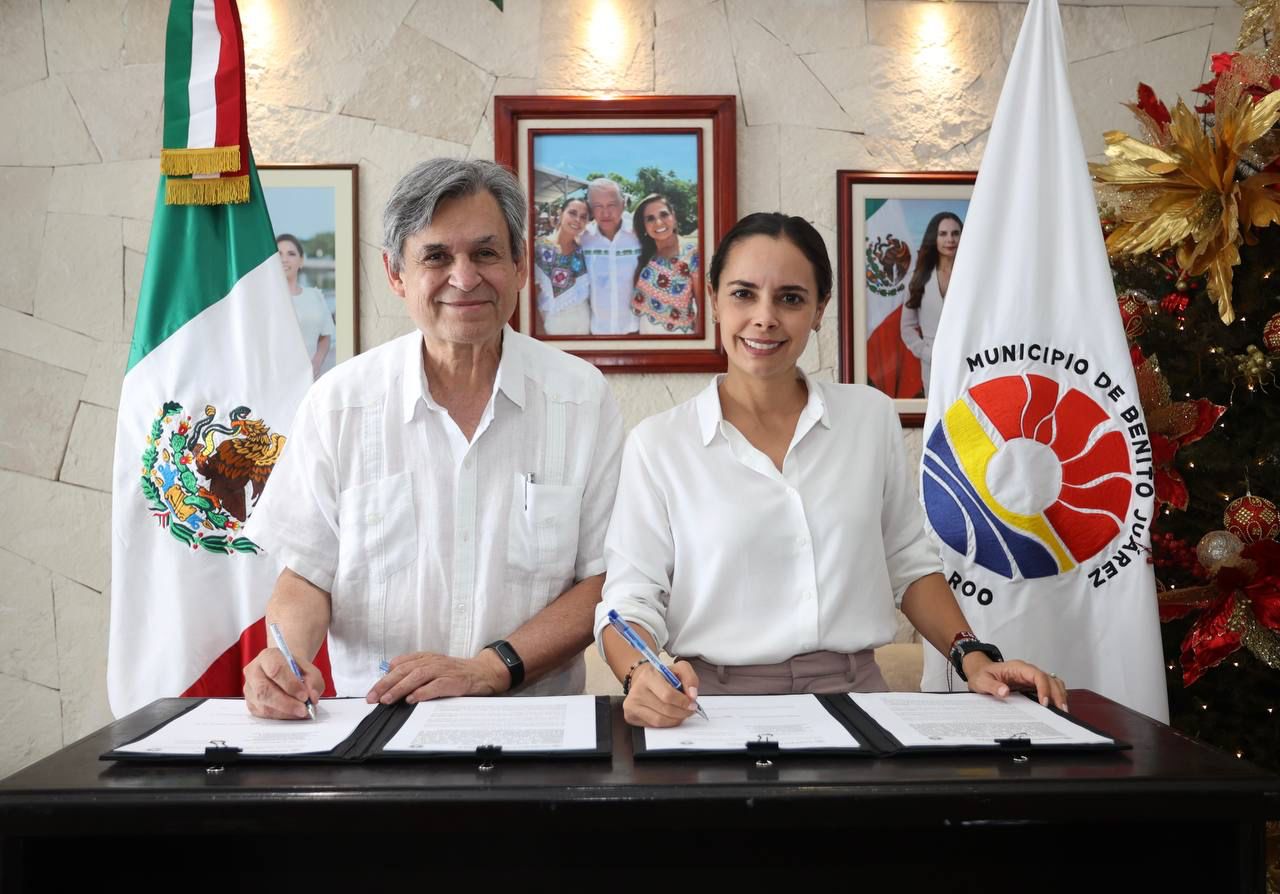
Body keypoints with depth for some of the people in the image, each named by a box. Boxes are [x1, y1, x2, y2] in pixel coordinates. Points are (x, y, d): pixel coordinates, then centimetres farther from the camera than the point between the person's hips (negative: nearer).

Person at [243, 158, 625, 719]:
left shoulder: (583, 396, 2)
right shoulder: (337, 403, 4)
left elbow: (604, 579, 1)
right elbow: (306, 577, 7)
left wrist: (487, 669, -12)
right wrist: (285, 658, -14)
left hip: (536, 722, -1)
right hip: (373, 725, 1)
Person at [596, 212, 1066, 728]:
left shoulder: (872, 417, 9)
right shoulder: (657, 444, 1)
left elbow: (909, 565, 17)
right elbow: (630, 598, -2)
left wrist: (973, 658, 4)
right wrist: (640, 676, -22)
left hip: (853, 697, 2)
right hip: (716, 706, -1)